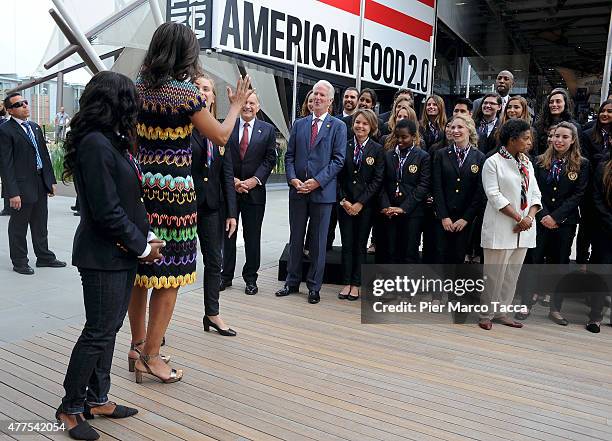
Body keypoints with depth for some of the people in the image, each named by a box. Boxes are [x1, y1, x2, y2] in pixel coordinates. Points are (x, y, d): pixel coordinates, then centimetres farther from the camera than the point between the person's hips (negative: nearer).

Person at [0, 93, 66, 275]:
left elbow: (45, 155, 15)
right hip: (22, 186, -7)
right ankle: (19, 262, 20)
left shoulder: (35, 127, 12)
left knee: (40, 225, 18)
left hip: (41, 184, 7)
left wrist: (51, 180, 10)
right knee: (18, 227, 8)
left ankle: (44, 257, 30)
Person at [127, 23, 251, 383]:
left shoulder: (137, 88, 6)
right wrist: (236, 106, 12)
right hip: (174, 189, -7)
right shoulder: (186, 94, -11)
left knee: (139, 270, 16)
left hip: (140, 184, 7)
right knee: (170, 273, 4)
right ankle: (151, 355, 13)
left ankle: (138, 344, 30)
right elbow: (221, 137, -3)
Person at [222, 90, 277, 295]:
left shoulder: (267, 130, 4)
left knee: (252, 237, 5)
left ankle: (250, 278, 16)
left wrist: (254, 180, -11)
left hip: (255, 190, 0)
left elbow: (270, 159, 0)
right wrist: (233, 180, -10)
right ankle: (226, 275, 20)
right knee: (228, 234, 9)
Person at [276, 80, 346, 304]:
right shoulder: (299, 124, 12)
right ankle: (292, 282, 22)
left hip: (322, 191, -3)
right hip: (297, 190, 3)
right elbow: (289, 156, 10)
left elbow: (338, 159, -6)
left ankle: (314, 287, 15)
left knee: (318, 241, 5)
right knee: (295, 238, 10)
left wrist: (317, 181, -14)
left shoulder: (338, 126, 1)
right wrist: (293, 179, -6)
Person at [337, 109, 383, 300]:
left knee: (360, 245, 6)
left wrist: (360, 203, -11)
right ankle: (346, 283, 13)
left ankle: (356, 284, 14)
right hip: (345, 204, 1)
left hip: (365, 204, -1)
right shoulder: (344, 146, 3)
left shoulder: (377, 150, -1)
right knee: (347, 244, 5)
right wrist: (343, 200, -8)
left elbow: (377, 180, -5)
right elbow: (338, 176, 3)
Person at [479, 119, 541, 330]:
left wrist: (529, 217, -7)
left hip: (524, 229, 6)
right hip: (501, 228, -6)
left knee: (512, 273, 11)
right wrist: (519, 218, -15)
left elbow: (535, 193, 10)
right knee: (494, 273, 0)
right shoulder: (493, 162, -6)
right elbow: (494, 196, -14)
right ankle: (486, 314, 13)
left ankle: (501, 312, 22)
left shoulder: (527, 162, 13)